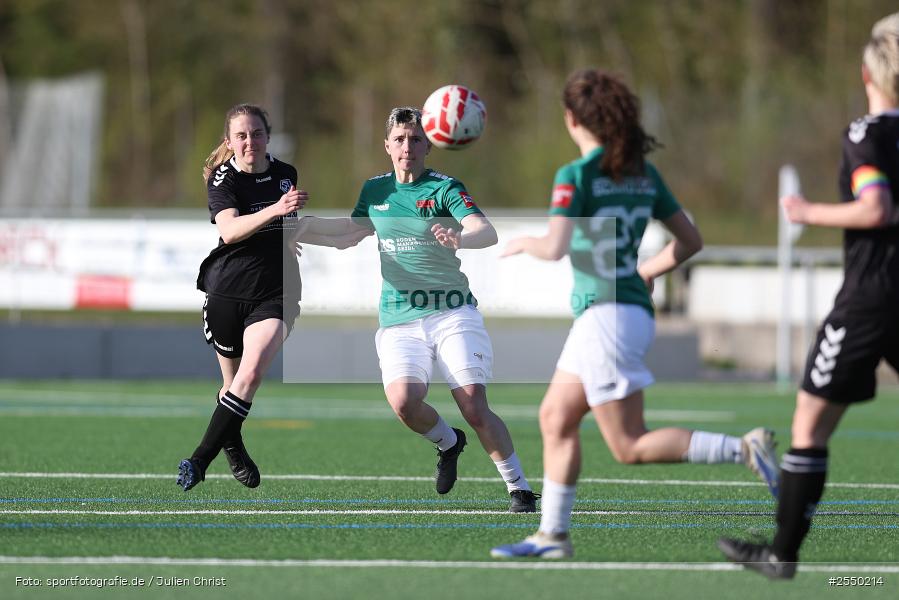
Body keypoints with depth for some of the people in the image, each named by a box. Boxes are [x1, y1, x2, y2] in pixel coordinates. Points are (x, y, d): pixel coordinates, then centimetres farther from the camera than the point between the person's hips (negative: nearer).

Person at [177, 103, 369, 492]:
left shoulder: (286, 175, 8)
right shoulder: (223, 179, -6)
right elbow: (229, 229, -26)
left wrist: (339, 239, 24)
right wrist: (274, 210, -38)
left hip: (276, 293, 1)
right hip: (228, 290, -1)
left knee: (251, 374, -20)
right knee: (234, 382, 10)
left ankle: (199, 461, -19)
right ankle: (232, 447, 39)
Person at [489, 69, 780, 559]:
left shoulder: (576, 176, -13)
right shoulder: (644, 174, 9)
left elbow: (555, 248, -22)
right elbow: (690, 241, 13)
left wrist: (523, 243, -1)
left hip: (606, 315, -9)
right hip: (635, 312, 9)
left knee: (631, 447, -5)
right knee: (555, 418, 16)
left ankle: (744, 450, -16)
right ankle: (552, 536, 17)